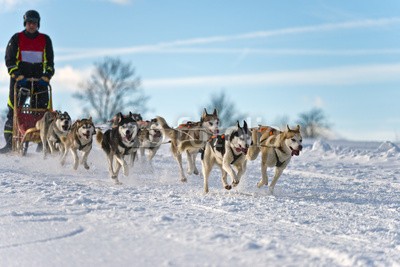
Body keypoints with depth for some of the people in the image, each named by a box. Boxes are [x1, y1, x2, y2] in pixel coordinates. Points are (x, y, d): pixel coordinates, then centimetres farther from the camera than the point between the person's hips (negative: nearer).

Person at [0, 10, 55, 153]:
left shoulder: (45, 39, 11)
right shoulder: (16, 38, 5)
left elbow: (49, 62, 10)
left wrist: (46, 77, -6)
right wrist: (19, 76, -11)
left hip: (39, 80, 1)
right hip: (19, 79, -1)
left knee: (43, 110, -9)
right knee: (14, 110, -7)